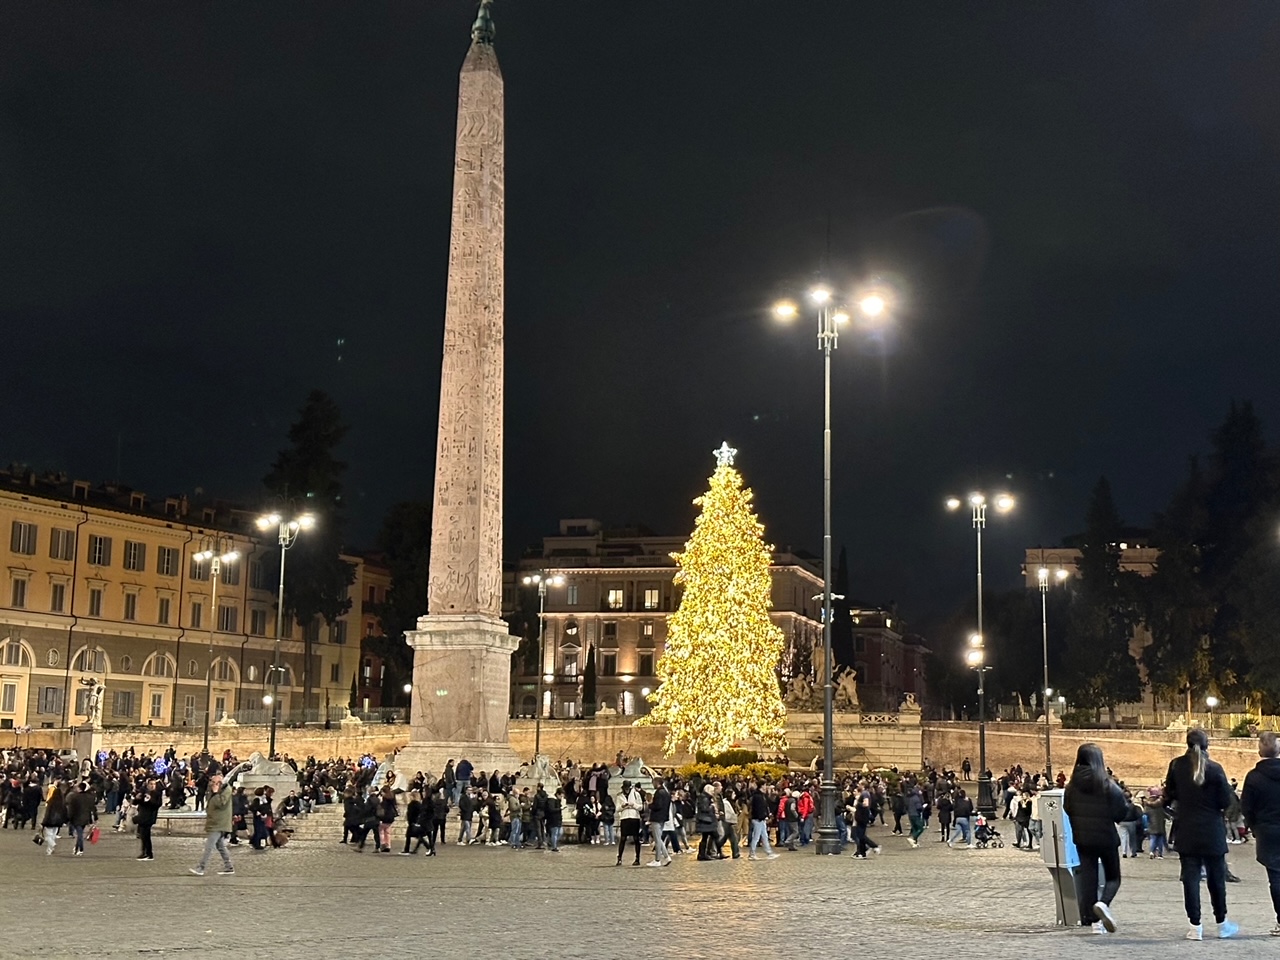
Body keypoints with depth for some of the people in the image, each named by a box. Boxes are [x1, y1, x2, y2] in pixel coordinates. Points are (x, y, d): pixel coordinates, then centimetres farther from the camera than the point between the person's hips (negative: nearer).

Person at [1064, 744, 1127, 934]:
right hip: (1107, 837, -3)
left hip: (1083, 839, 3)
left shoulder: (1072, 786, -6)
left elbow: (1067, 808, 5)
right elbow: (1122, 811, -11)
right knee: (1113, 877, 11)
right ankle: (1103, 903, -17)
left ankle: (1093, 919, 8)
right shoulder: (1107, 785, -16)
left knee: (1087, 876, 10)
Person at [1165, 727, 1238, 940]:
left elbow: (1169, 797, 4)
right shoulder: (1214, 769, -11)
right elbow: (1226, 802, -8)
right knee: (1216, 877, 11)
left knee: (1190, 878, 5)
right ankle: (1222, 924, 20)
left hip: (1186, 832, 1)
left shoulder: (1176, 766, -3)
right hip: (1212, 832, -1)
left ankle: (1195, 926, 4)